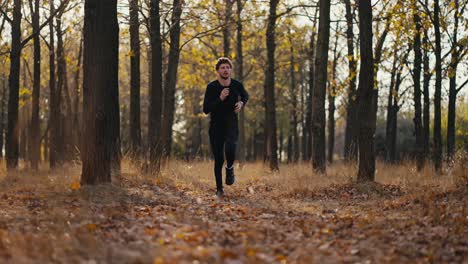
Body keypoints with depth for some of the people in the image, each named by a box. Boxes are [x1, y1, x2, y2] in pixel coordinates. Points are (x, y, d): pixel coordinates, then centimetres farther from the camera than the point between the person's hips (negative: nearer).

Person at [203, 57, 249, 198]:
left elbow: (245, 96, 19)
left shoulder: (237, 85, -4)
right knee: (218, 160, 1)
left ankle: (230, 168, 2)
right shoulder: (211, 87, -11)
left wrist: (241, 103, -3)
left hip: (231, 124, 0)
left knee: (230, 148, -30)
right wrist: (220, 99, -27)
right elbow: (206, 109, -16)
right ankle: (219, 189, 18)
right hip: (216, 127, 0)